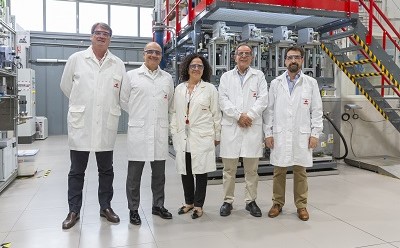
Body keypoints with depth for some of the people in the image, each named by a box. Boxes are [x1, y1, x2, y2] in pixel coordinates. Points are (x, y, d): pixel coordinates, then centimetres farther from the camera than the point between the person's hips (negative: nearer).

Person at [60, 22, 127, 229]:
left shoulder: (118, 64, 4)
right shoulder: (76, 59, 2)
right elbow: (66, 86, 11)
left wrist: (110, 107, 9)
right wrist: (82, 105, 14)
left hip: (107, 125, 1)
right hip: (80, 123, -1)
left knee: (106, 170, 11)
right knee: (77, 170, 8)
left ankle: (105, 206, 26)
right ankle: (74, 211, 22)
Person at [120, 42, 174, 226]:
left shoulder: (167, 78, 11)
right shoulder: (131, 76, 4)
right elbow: (123, 100, 8)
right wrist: (138, 115, 10)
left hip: (160, 131, 3)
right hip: (138, 131, -2)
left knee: (159, 173, 11)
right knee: (134, 174, 3)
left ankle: (158, 205, 27)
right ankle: (133, 210, 17)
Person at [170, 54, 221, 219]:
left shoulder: (210, 89, 1)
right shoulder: (179, 89, 10)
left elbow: (216, 114, 2)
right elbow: (175, 112, 11)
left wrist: (217, 136, 1)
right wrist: (174, 133, 6)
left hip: (202, 137, -3)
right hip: (183, 137, 3)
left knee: (201, 171, 3)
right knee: (185, 171, 10)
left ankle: (198, 205, 18)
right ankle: (189, 202, 28)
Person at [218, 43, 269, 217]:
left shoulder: (259, 76, 11)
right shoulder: (226, 77, 12)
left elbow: (263, 99, 0)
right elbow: (223, 100, 0)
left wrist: (249, 115, -12)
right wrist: (238, 116, -11)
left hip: (253, 127, 0)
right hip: (230, 127, 0)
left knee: (251, 168, 6)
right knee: (229, 168, 5)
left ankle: (251, 201, 19)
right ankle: (228, 201, 17)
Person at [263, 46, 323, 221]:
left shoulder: (311, 83, 4)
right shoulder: (275, 83, 5)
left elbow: (317, 110, 4)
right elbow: (269, 110, 5)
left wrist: (315, 134, -2)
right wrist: (268, 133, -1)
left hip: (302, 136, 0)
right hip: (279, 135, 1)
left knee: (300, 171, 7)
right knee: (279, 171, 7)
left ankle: (301, 205, 20)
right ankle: (277, 203, 20)